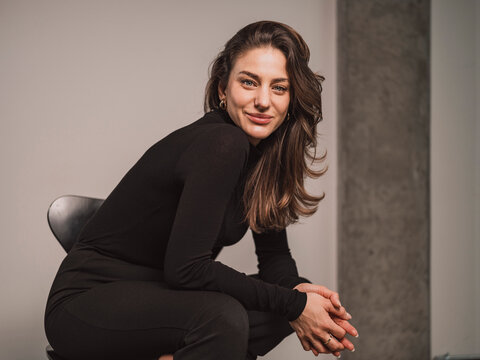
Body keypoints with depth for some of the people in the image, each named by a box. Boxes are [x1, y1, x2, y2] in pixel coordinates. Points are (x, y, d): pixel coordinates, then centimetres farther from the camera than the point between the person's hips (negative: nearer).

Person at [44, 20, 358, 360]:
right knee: (222, 315, -35)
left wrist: (299, 289, -16)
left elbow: (274, 255, 7)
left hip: (159, 296, 9)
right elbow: (187, 267, -28)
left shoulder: (264, 153, 4)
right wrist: (293, 304, -22)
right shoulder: (220, 144, -23)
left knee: (291, 300, -5)